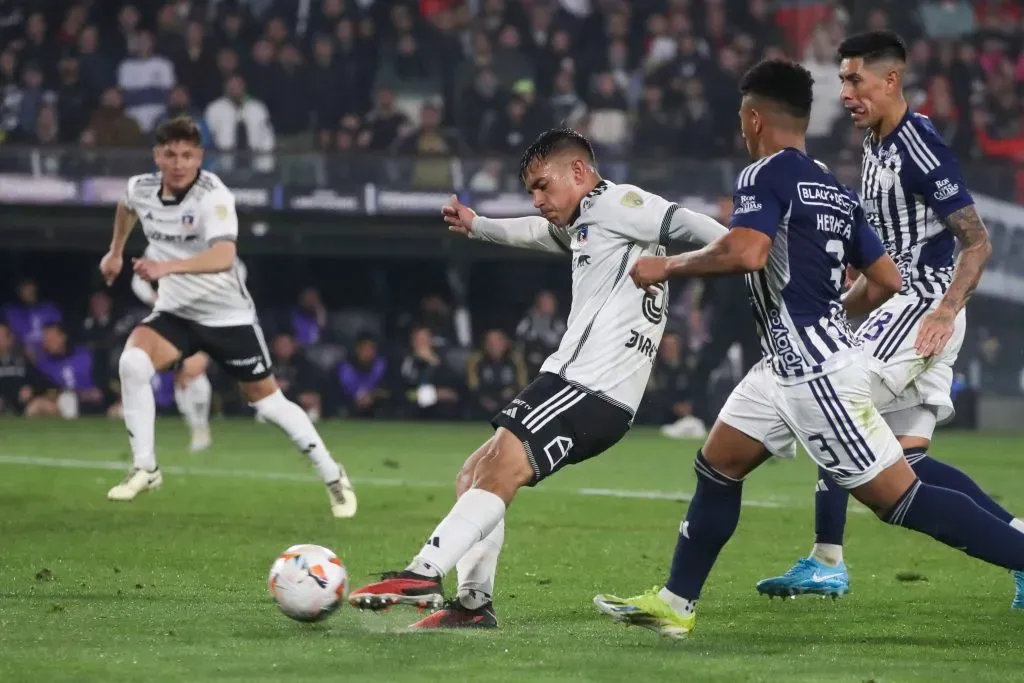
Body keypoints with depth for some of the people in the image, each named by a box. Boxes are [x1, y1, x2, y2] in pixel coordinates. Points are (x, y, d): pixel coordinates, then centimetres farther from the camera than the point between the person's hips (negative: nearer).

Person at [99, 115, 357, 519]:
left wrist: (168, 267, -56)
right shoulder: (141, 188, -7)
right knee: (132, 364, -23)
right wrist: (116, 251, 27)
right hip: (175, 312, 4)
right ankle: (144, 469, -11)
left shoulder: (213, 196, -26)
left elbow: (223, 257, -43)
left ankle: (334, 479, 20)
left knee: (267, 401, 3)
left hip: (227, 315, -4)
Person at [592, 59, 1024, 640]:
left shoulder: (767, 174, -11)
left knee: (898, 496, -8)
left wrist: (668, 266, -14)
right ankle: (675, 605, 20)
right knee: (717, 465, 15)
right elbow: (886, 280, 15)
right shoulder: (836, 190, 14)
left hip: (816, 369, -10)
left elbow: (746, 252, -28)